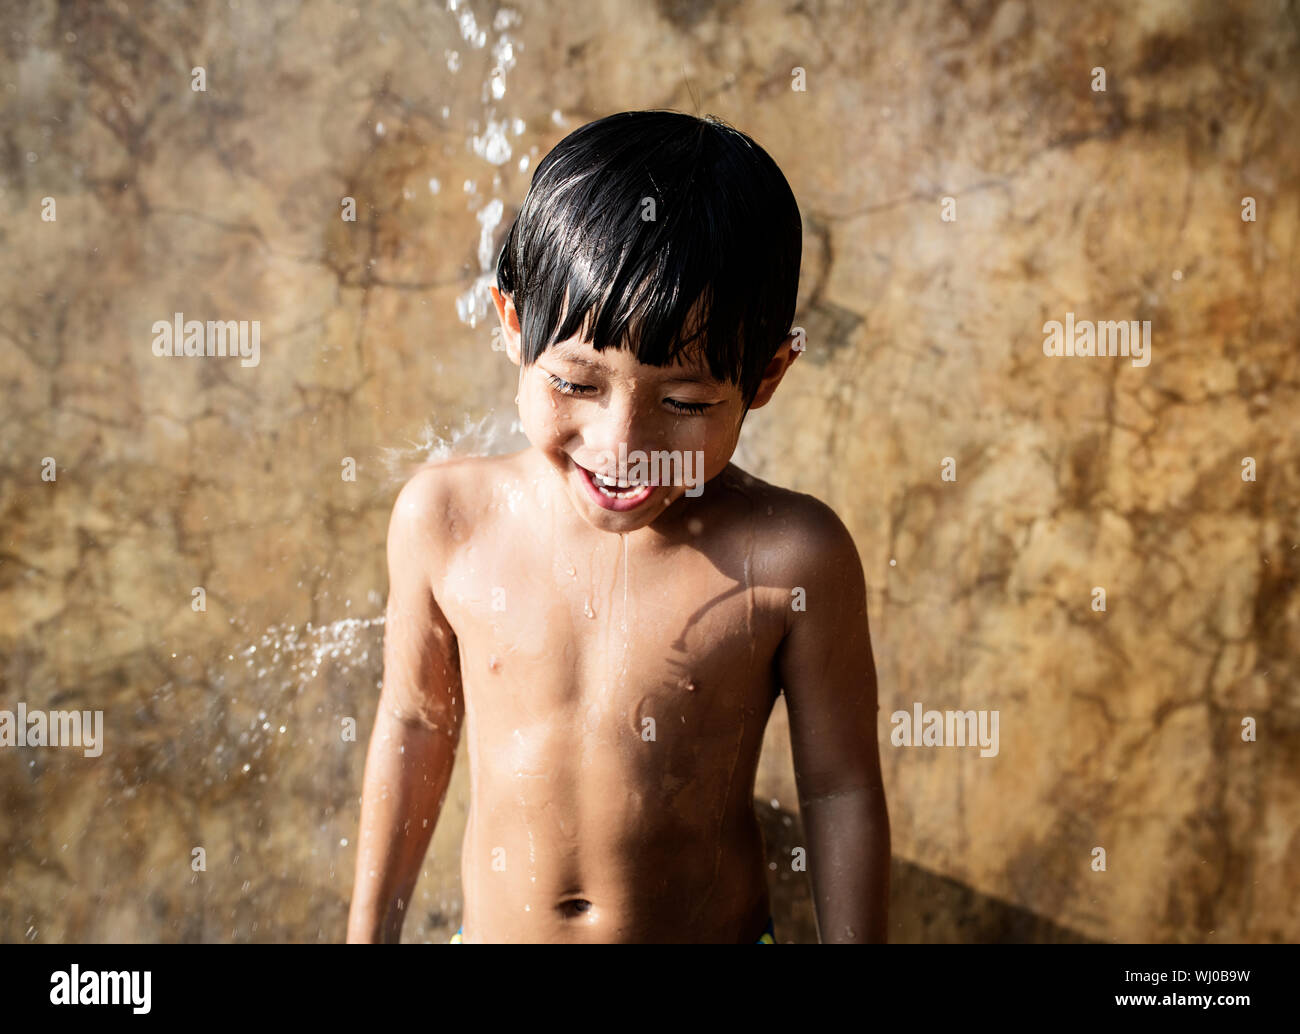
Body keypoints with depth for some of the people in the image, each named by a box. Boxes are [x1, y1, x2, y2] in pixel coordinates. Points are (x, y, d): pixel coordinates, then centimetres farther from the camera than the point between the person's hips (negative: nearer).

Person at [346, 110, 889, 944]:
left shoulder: (788, 559, -21)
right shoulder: (447, 518, -15)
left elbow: (841, 788, -11)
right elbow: (417, 722, -2)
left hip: (715, 931, -1)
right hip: (496, 928, 2)